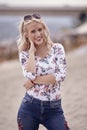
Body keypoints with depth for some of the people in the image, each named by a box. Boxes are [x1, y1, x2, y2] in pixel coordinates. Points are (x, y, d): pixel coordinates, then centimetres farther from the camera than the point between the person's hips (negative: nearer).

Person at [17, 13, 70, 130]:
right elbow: (30, 75, -19)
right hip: (29, 107, 1)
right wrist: (32, 51, -10)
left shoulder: (57, 48, 0)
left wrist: (34, 81, -11)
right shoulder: (25, 53, 0)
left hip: (54, 109, 0)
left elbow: (61, 75, -13)